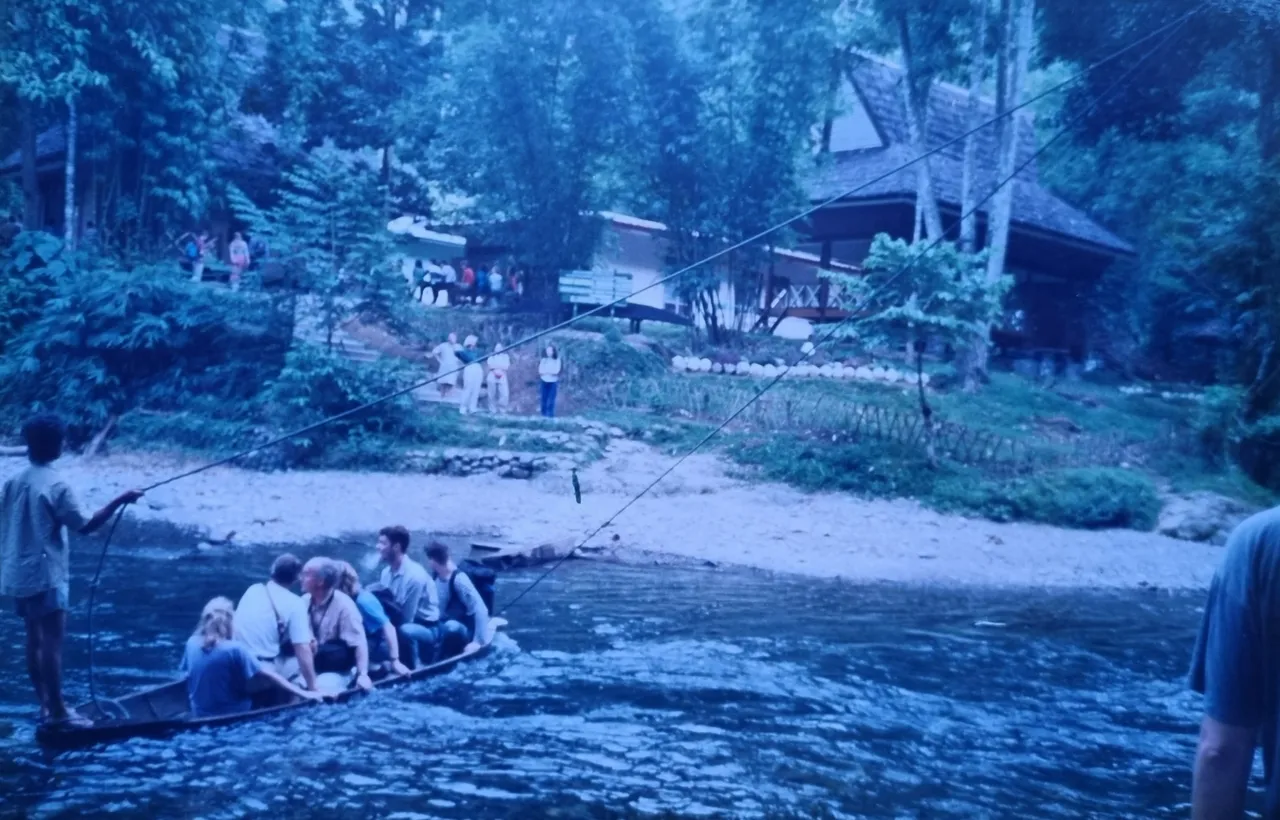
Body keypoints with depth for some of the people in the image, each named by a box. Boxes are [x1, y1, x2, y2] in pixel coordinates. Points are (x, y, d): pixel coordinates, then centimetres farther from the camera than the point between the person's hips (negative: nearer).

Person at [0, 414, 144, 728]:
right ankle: (57, 711, -2)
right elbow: (85, 526, -16)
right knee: (52, 641, -5)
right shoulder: (56, 486, -15)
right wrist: (120, 500, -12)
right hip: (45, 574, -8)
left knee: (34, 638, 14)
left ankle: (46, 704, 21)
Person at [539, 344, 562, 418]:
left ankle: (550, 416, -6)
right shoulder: (543, 360, 3)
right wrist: (551, 371, -16)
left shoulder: (557, 360, -2)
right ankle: (544, 416, 10)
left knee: (551, 400, -8)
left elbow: (556, 371, -13)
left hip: (553, 383, -2)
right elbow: (540, 371, -6)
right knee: (544, 400, 4)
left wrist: (546, 371, -12)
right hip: (544, 382, 2)